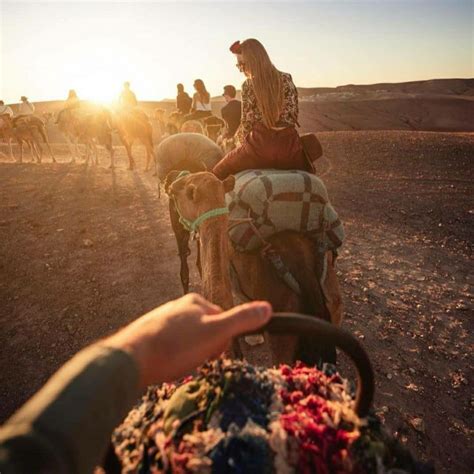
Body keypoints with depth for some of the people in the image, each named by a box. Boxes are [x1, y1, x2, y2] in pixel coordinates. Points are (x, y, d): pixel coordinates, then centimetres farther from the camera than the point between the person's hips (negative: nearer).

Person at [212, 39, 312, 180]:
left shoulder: (248, 85, -3)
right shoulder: (287, 79, 8)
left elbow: (247, 122, -1)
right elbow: (293, 114, 8)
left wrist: (241, 142, 18)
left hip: (260, 147, -4)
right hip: (289, 147, 4)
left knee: (217, 174, 14)